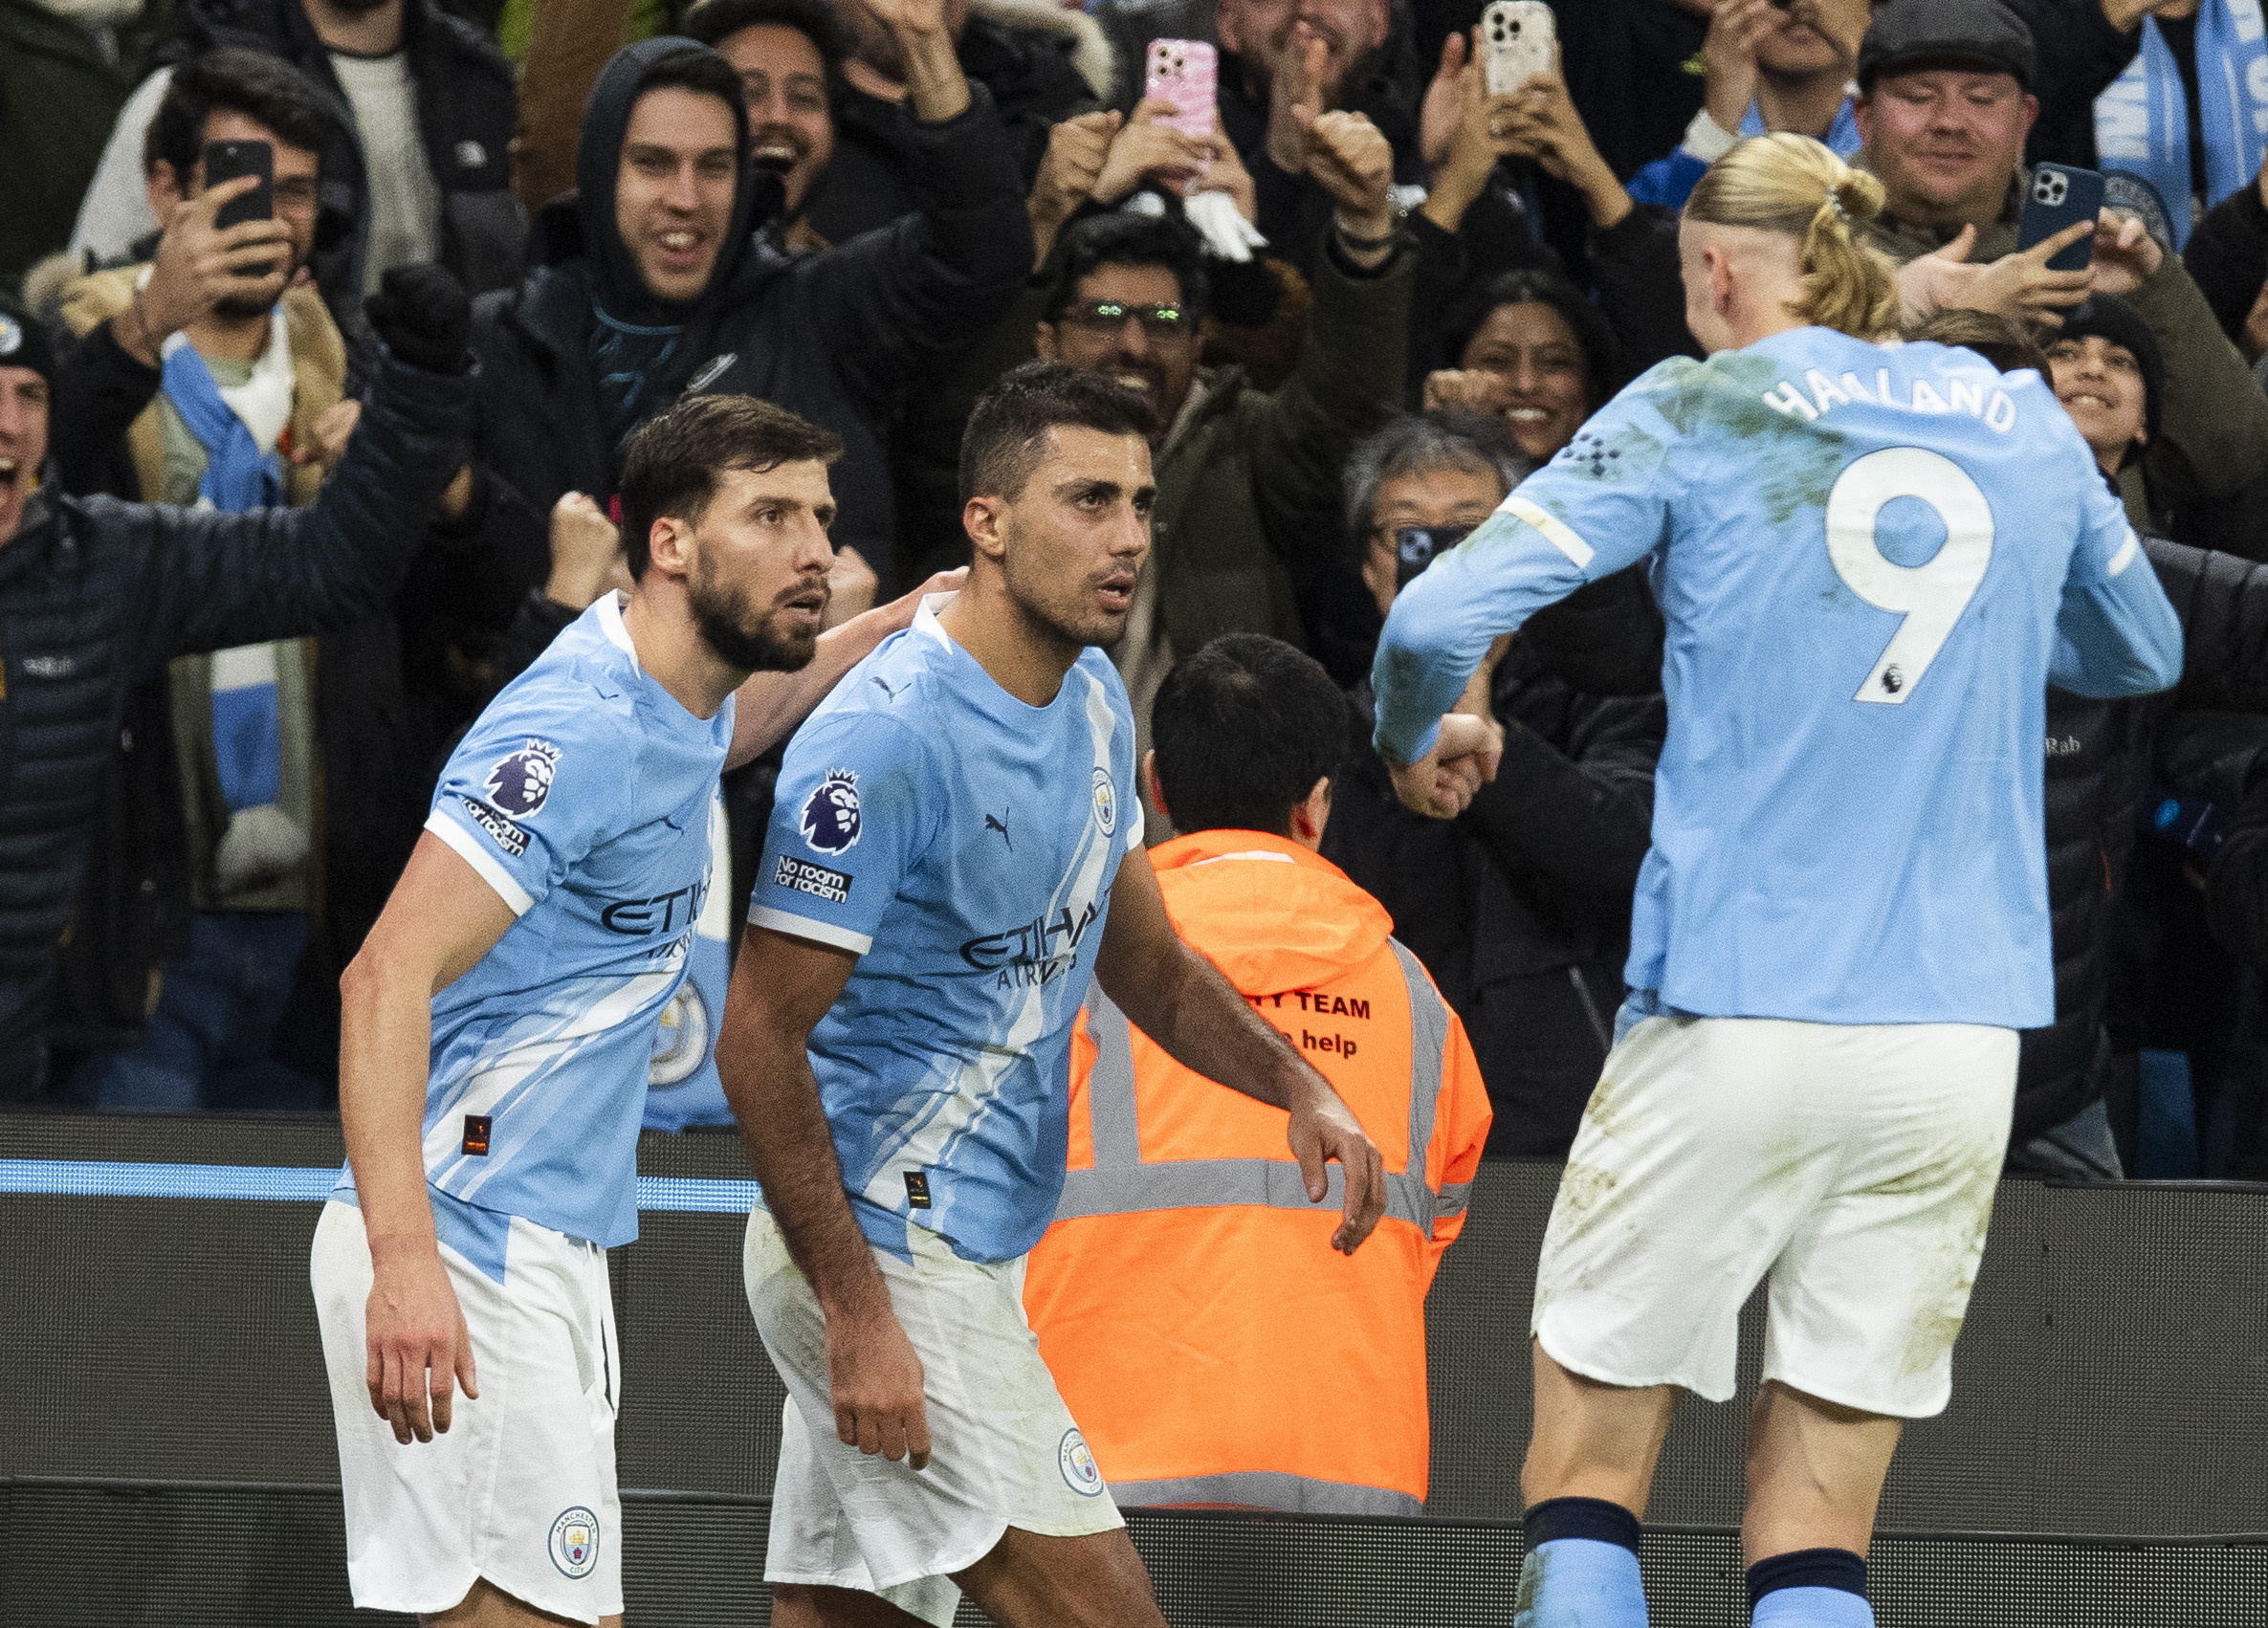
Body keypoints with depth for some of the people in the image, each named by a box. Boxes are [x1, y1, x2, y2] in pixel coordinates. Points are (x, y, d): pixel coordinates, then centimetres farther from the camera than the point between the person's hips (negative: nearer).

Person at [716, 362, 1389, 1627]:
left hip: (970, 1256, 9)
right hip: (875, 1253, -9)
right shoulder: (889, 740, -19)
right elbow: (760, 1041, -19)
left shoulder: (1093, 701, 10)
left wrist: (1298, 1085, 4)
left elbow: (1144, 959, 22)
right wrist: (859, 1314, -22)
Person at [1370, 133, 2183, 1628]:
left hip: (1730, 1026, -3)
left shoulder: (1697, 413, -1)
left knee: (1588, 1470, 7)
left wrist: (1419, 741, 13)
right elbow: (2144, 650, 27)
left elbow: (1439, 620, -8)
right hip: (1959, 1034, 3)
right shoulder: (2022, 423, 10)